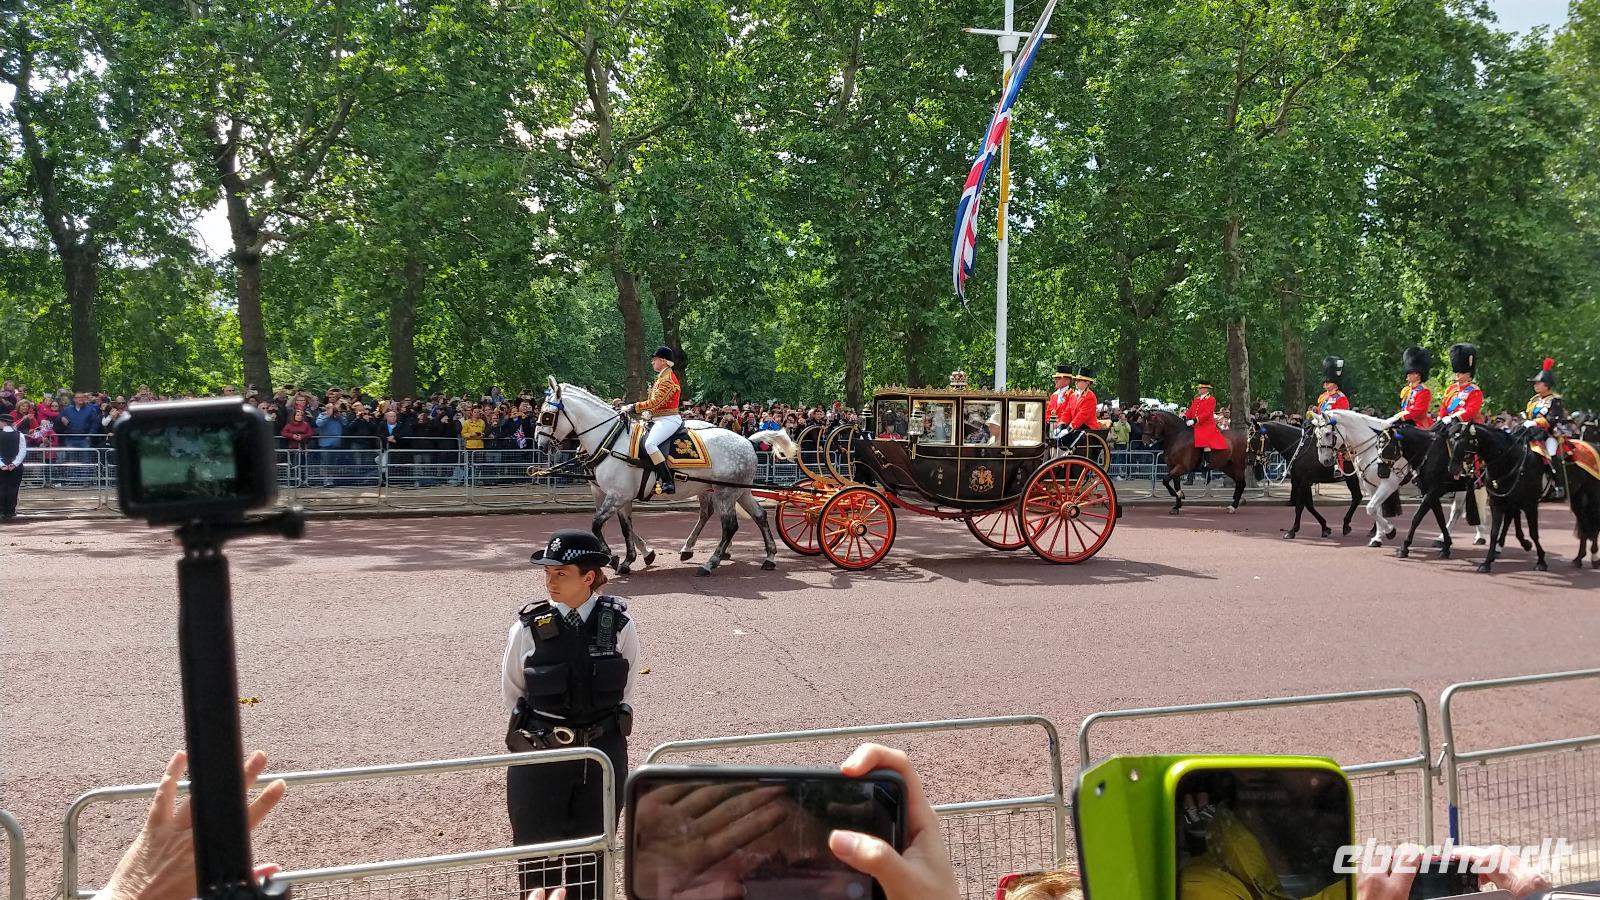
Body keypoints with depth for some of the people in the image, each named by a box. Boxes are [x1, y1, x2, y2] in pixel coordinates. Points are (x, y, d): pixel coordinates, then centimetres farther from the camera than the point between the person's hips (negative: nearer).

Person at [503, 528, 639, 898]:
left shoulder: (619, 625, -9)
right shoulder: (529, 628, -10)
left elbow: (625, 690, 5)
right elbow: (511, 692, 5)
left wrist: (602, 733, 9)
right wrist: (540, 732, 10)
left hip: (602, 755, 1)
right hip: (539, 754, -1)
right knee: (538, 853, 9)